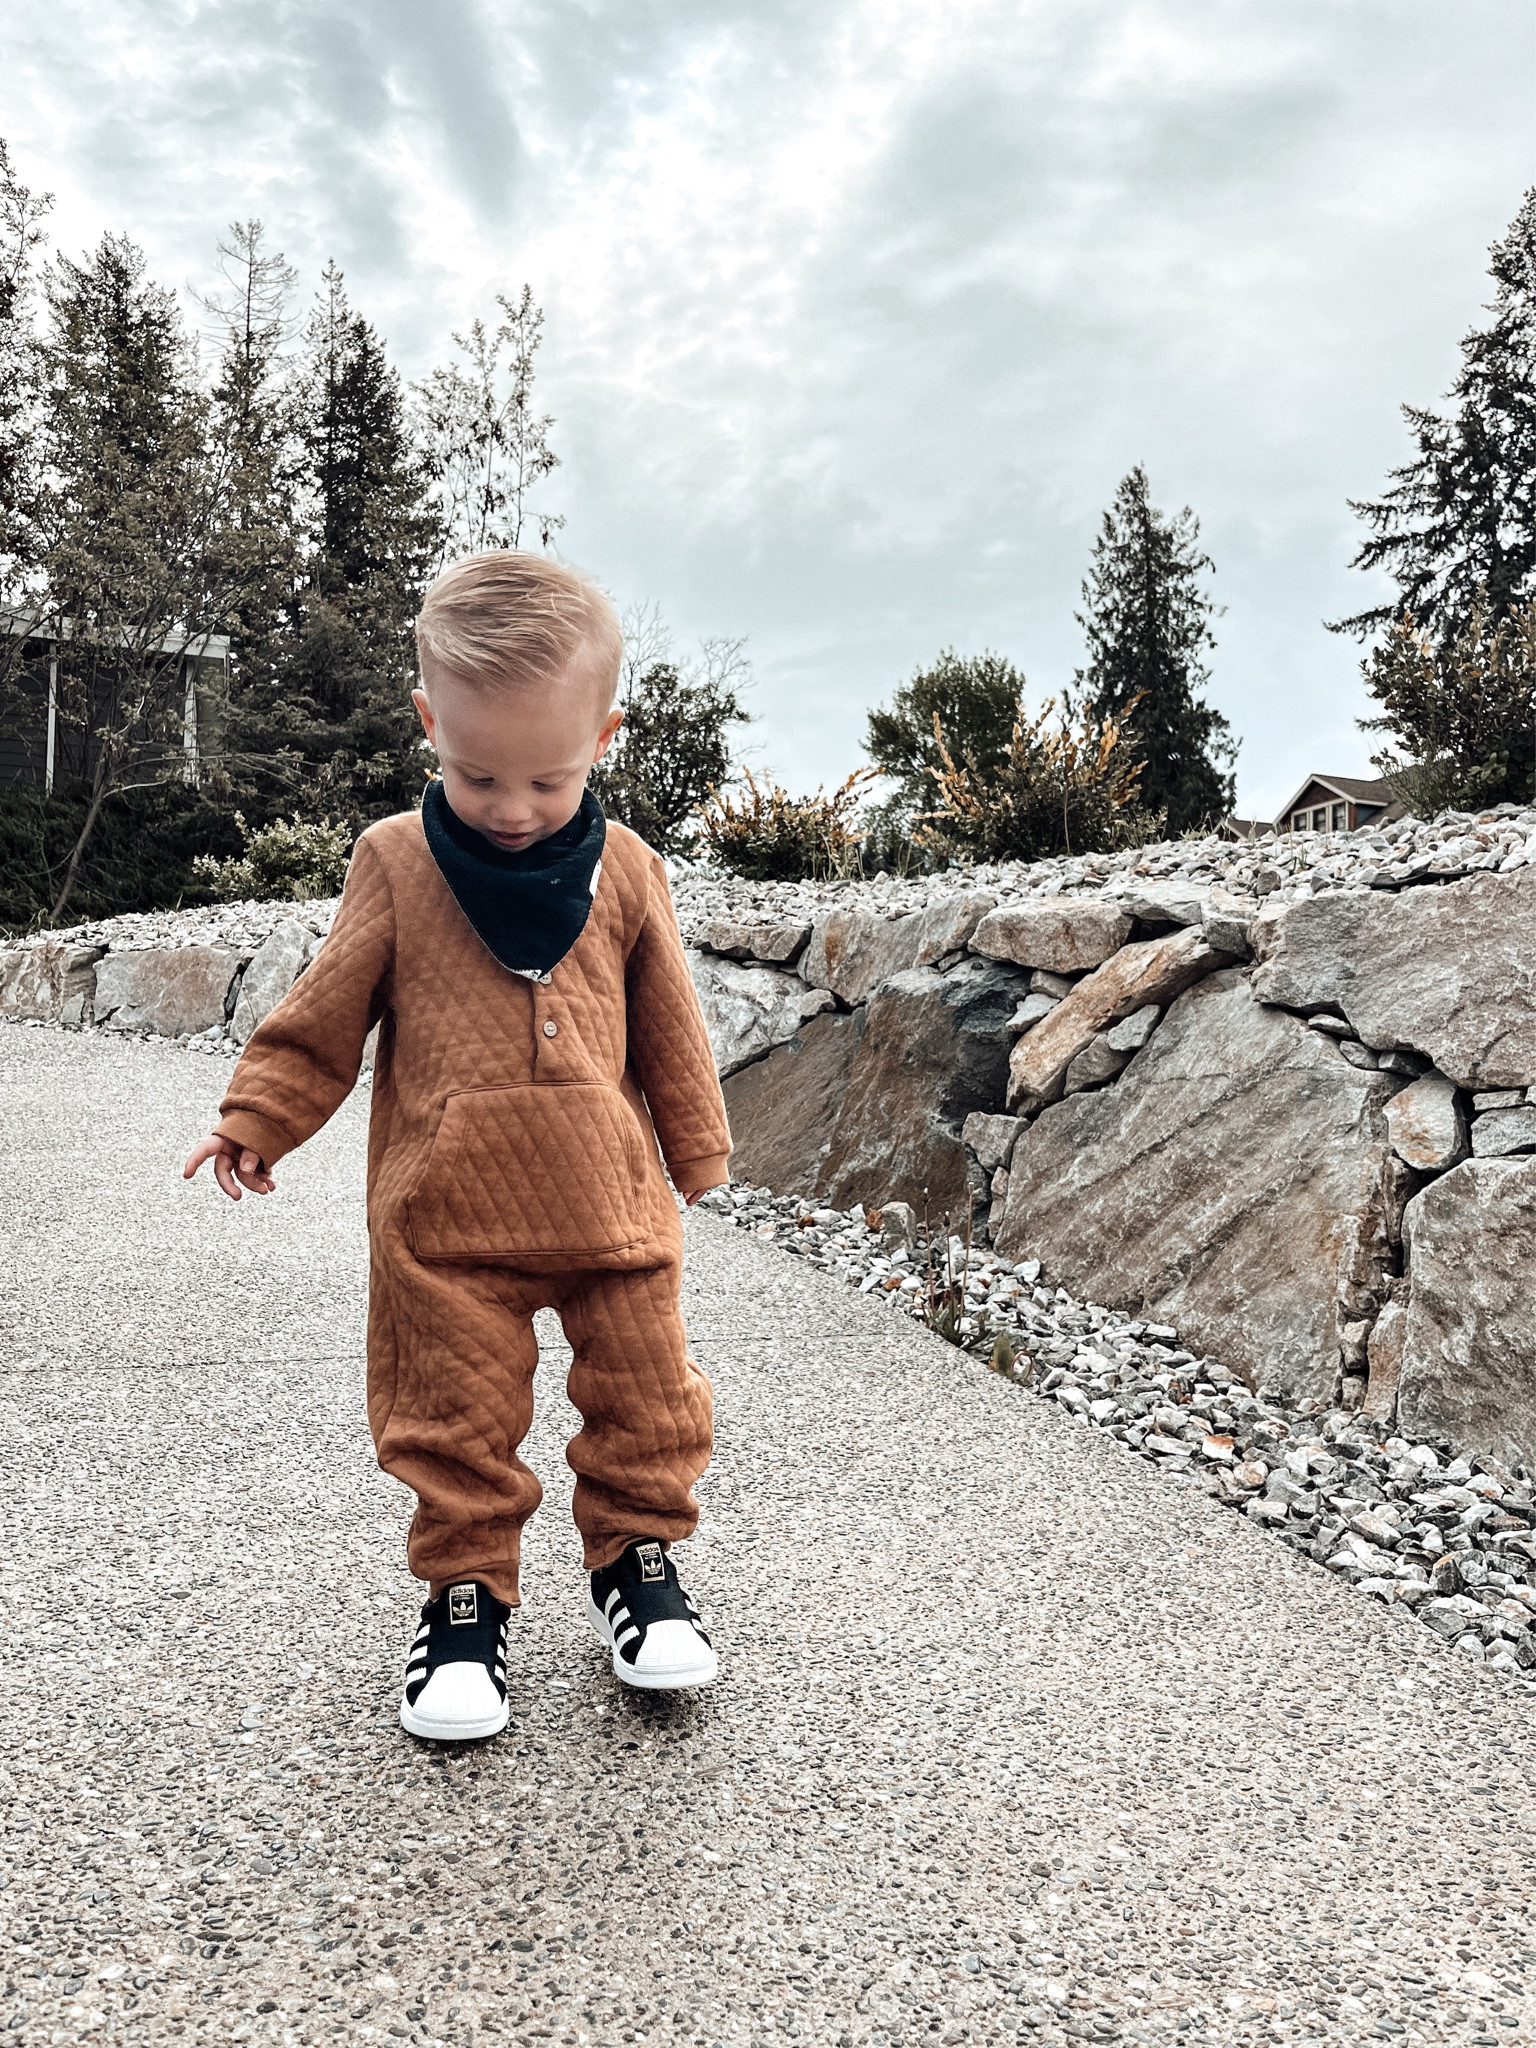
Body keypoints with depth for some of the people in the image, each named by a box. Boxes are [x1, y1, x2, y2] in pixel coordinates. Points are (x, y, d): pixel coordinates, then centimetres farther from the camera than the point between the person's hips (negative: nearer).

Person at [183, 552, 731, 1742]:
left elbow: (670, 1028, 8)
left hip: (610, 1198, 2)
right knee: (456, 1419, 7)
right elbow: (326, 1015, 4)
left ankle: (637, 1552, 32)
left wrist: (698, 1153, 14)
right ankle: (465, 1591, 26)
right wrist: (258, 1119, 5)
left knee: (644, 1390, 11)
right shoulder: (397, 862, -4)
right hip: (443, 1210, -1)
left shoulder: (626, 872, 0)